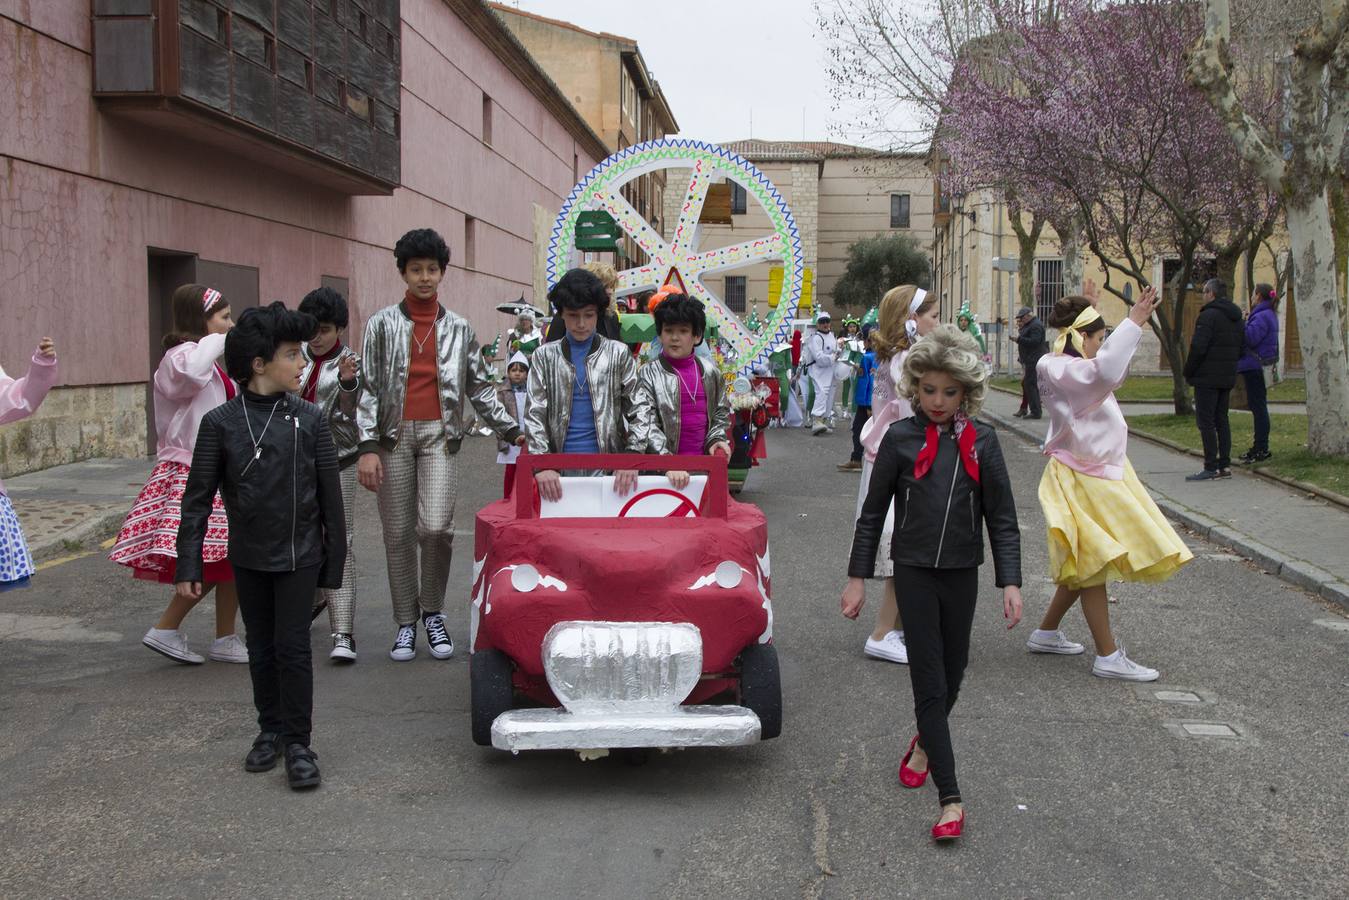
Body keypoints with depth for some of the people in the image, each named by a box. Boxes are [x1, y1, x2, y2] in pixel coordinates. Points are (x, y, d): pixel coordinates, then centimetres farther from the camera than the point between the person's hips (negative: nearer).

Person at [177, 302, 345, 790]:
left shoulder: (309, 418, -6)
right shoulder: (220, 422, -7)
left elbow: (330, 495, -1)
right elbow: (198, 497, -4)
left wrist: (335, 560, 2)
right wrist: (188, 565, -7)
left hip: (299, 555, -1)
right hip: (249, 556, 1)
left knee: (292, 646, -2)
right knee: (261, 646, 13)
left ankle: (298, 743, 9)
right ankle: (270, 729, 29)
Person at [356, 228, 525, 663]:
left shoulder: (459, 329, 11)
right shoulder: (382, 324, 7)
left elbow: (480, 387, 15)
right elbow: (368, 386, 1)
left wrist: (513, 431, 7)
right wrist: (367, 447, -7)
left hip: (440, 435, 0)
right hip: (394, 435, 0)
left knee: (435, 526, -14)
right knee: (399, 533, 3)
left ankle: (433, 612, 9)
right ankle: (406, 622, 16)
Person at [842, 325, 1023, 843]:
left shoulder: (982, 441, -1)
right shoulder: (900, 439, -4)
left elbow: (1002, 517, 2)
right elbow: (873, 512, 2)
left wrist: (1010, 582, -4)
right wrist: (857, 577, 1)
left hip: (962, 571, 2)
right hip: (914, 570, -2)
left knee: (953, 672, 15)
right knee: (929, 679, -5)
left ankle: (925, 742, 45)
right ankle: (950, 798, -4)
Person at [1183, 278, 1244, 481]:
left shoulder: (1209, 316, -15)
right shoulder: (1236, 318, 14)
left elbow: (1198, 348, -19)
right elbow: (1241, 348, 18)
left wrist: (1188, 373, -9)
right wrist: (1231, 368, 18)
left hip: (1207, 378, -9)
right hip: (1227, 377, 9)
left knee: (1205, 421, -6)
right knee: (1221, 419, 14)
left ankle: (1211, 468, -8)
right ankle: (1225, 465, 14)